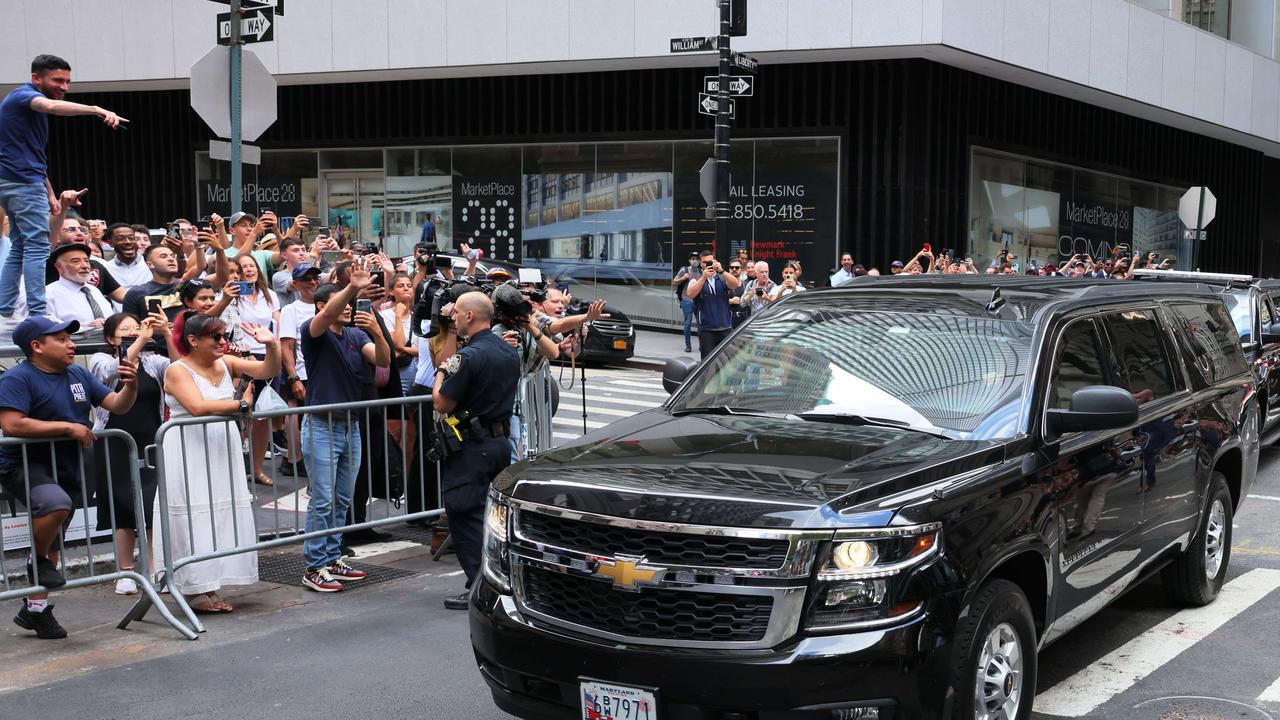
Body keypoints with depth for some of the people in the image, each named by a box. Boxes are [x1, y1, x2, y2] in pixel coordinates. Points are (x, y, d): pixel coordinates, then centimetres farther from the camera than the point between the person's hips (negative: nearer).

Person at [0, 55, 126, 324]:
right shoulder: (24, 96, -9)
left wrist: (50, 194, 23)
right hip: (24, 183, -10)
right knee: (37, 248, -11)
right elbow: (52, 105, -34)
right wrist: (97, 110, -47)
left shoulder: (30, 105, 21)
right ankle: (37, 315, -15)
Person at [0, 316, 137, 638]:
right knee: (57, 504, -35)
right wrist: (69, 427, -22)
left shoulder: (79, 375, 9)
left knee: (51, 542, 12)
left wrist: (130, 385, -13)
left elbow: (117, 405, 10)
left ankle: (35, 610, 25)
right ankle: (37, 560, -7)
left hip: (64, 470, 7)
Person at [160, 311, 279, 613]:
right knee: (194, 519, -5)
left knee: (223, 516, 7)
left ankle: (209, 587, 16)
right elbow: (198, 407, -23)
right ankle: (195, 591, 3)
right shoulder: (178, 371, -9)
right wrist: (240, 405, -17)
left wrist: (272, 344, -13)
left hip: (223, 451, 7)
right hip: (188, 455, -7)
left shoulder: (226, 363, 9)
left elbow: (268, 371, 5)